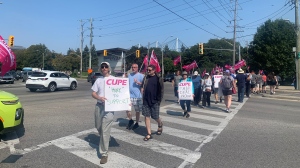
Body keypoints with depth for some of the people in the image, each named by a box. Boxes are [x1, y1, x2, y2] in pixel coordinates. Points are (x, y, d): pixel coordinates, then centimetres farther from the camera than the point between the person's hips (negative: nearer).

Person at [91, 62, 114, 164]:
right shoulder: (98, 80, 11)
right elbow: (93, 93, 6)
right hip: (99, 106, 4)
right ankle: (104, 142, 47)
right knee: (98, 128, 17)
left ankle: (104, 153, 0)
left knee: (105, 131, -8)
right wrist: (99, 98, -16)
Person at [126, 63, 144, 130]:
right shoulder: (129, 75, 14)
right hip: (129, 95, 4)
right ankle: (130, 120, 21)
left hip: (137, 96, -4)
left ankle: (137, 123, 25)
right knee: (127, 109, -4)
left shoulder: (141, 76, -4)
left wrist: (138, 82, -20)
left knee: (137, 111, 8)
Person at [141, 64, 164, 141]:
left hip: (154, 101, -4)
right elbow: (142, 87, 16)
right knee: (146, 117, 2)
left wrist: (159, 100, -8)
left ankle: (160, 125, 39)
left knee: (155, 117, 4)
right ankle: (149, 134, 11)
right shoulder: (145, 78, 8)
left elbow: (161, 90, -4)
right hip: (146, 101, 4)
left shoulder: (158, 79, -4)